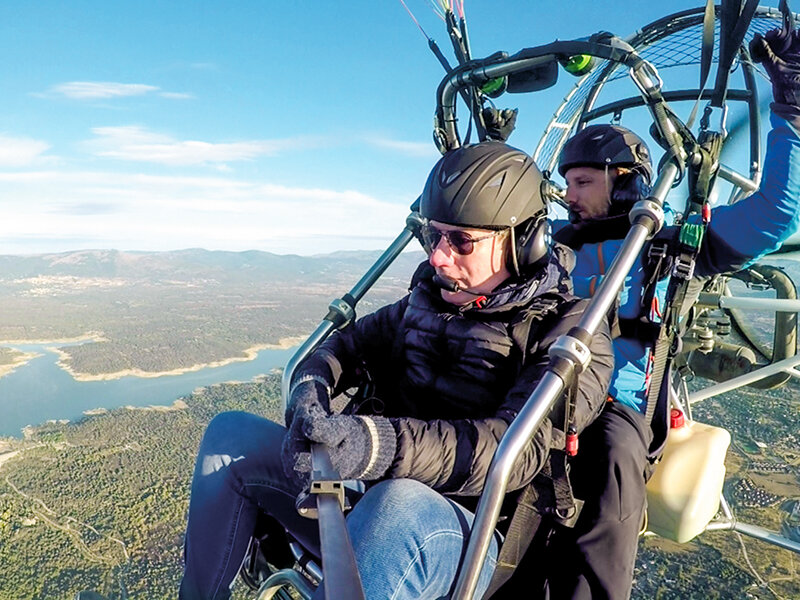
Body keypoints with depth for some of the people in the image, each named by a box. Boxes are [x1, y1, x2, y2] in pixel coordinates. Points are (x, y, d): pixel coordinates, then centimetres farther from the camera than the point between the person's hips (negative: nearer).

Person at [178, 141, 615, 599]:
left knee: (399, 504, -41)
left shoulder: (571, 332, -9)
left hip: (469, 543, -6)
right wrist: (312, 384, -5)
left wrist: (380, 444, -40)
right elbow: (347, 343, 20)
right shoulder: (426, 302, 10)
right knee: (231, 433, -1)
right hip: (368, 497, 6)